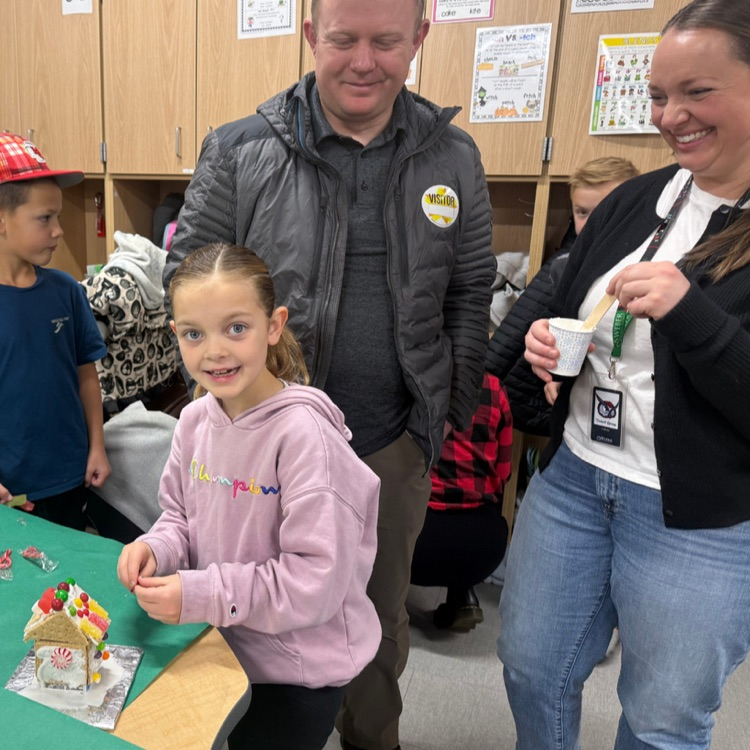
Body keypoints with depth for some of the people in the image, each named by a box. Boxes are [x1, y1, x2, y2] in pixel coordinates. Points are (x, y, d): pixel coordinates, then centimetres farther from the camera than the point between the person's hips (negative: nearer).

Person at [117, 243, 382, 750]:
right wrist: (155, 549, -12)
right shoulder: (195, 419, -5)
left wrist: (199, 595, -26)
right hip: (218, 650, 6)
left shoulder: (303, 432, -27)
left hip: (295, 674, -6)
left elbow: (318, 579, -25)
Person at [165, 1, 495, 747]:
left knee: (382, 616, 22)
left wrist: (452, 408, 2)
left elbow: (470, 294, 6)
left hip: (395, 446, 3)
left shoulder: (453, 158, 2)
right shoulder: (240, 151, -6)